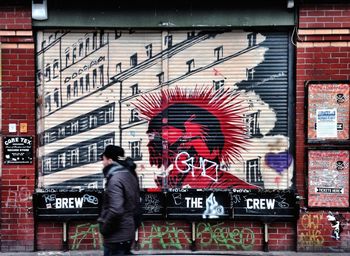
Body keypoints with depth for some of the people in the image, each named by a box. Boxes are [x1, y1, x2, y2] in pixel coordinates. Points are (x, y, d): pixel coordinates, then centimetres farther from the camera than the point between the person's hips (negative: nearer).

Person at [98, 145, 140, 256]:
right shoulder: (130, 174, 9)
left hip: (116, 236, -9)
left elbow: (115, 210, -28)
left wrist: (104, 229, -14)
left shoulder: (115, 179, -20)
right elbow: (136, 202, 16)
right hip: (127, 232, 9)